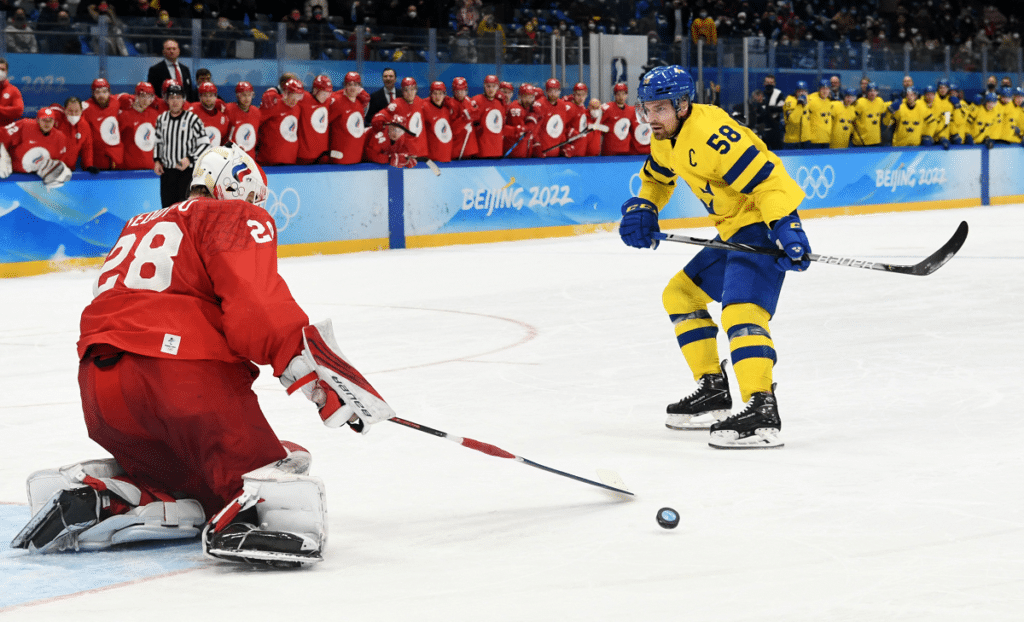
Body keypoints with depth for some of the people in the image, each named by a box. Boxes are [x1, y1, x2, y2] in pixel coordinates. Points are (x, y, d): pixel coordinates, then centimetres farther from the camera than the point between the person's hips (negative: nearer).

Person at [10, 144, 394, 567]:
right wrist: (322, 378, -12)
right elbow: (258, 306, -9)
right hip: (190, 383, -7)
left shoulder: (140, 226, 33)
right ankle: (244, 517, -44)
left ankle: (90, 496, -1)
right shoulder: (237, 217, 9)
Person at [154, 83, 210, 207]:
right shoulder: (161, 119, 9)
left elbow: (205, 143, -7)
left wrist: (190, 159, -18)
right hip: (167, 171, 5)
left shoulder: (192, 119, -8)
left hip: (187, 171, -5)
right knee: (167, 204, 7)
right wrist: (156, 160, 9)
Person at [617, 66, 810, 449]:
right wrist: (642, 209, 10)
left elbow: (766, 179, -29)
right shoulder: (666, 138, 7)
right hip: (733, 232, 11)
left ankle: (762, 411, -38)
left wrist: (786, 230, -38)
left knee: (740, 310, -28)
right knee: (680, 294, 19)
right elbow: (656, 177, 28)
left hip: (762, 227, -11)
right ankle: (713, 391, 25)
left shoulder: (711, 134, -25)